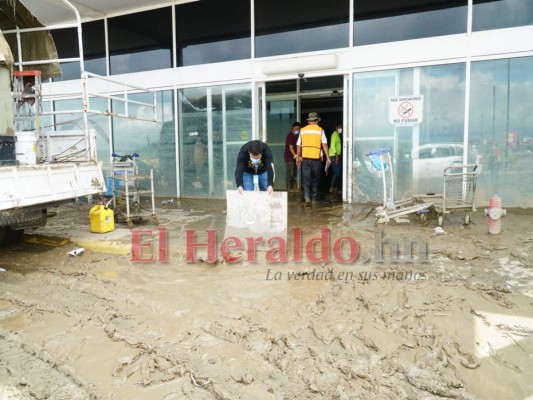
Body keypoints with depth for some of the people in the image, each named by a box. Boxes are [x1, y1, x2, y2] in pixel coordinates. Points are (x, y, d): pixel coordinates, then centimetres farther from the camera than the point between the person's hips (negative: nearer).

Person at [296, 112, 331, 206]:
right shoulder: (320, 130, 1)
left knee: (306, 179, 2)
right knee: (315, 180, 11)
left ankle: (307, 197, -16)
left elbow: (298, 145, 10)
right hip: (316, 158, -1)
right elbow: (324, 145, -6)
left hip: (305, 158, 1)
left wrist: (298, 157, 20)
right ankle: (314, 199, 18)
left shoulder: (303, 130, 7)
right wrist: (328, 158, -4)